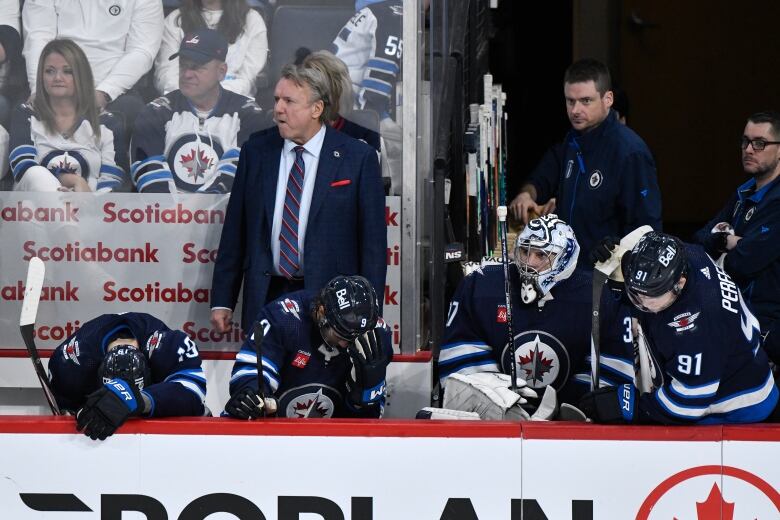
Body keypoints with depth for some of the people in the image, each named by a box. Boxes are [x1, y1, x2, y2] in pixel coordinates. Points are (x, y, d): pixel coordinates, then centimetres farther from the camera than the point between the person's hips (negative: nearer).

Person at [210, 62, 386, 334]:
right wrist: (222, 301, 6)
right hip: (266, 298, 3)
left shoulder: (358, 157, -2)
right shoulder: (256, 151, 7)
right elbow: (235, 231, 9)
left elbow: (373, 241, -2)